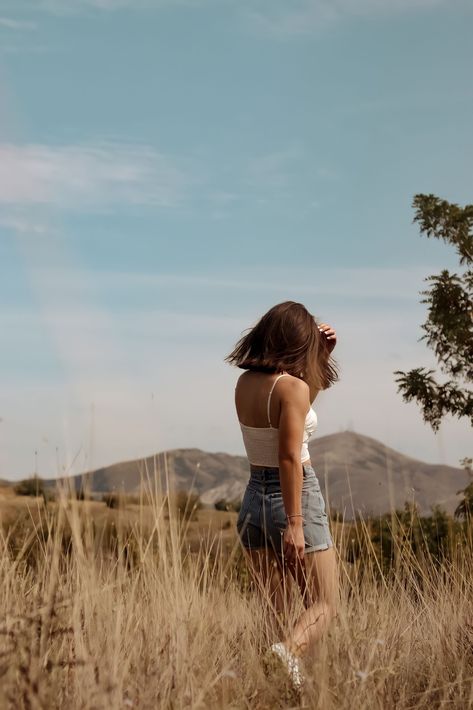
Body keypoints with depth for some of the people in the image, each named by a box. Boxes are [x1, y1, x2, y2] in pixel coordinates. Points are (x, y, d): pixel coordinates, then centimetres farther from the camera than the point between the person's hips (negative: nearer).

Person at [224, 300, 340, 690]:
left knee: (271, 610, 14)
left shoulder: (244, 383, 6)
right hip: (294, 498, -7)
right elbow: (290, 458, -21)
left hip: (255, 498, 7)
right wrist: (295, 523, -22)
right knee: (324, 604, 2)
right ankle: (289, 651, -26)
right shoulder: (293, 386, -16)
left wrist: (323, 356, 15)